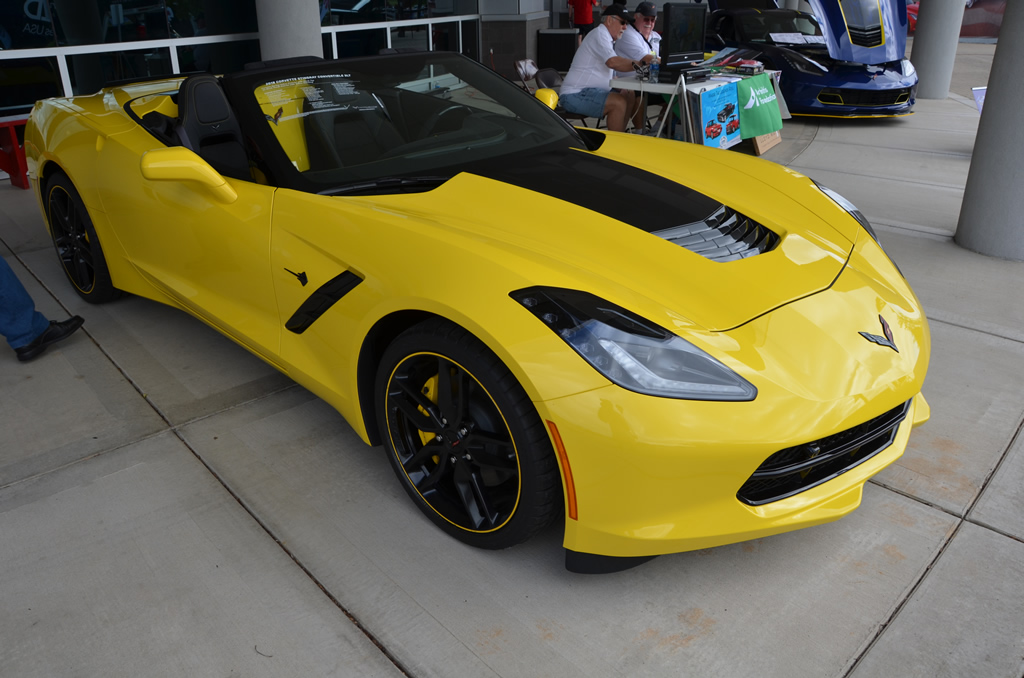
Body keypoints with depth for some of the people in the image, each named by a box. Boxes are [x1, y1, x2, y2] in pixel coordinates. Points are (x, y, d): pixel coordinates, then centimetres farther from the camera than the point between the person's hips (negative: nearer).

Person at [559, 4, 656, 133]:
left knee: (629, 96, 7)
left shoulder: (606, 37, 19)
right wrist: (641, 63, -23)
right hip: (575, 95, -10)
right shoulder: (599, 34, -12)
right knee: (619, 102, -25)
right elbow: (613, 62, -27)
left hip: (590, 91, 10)